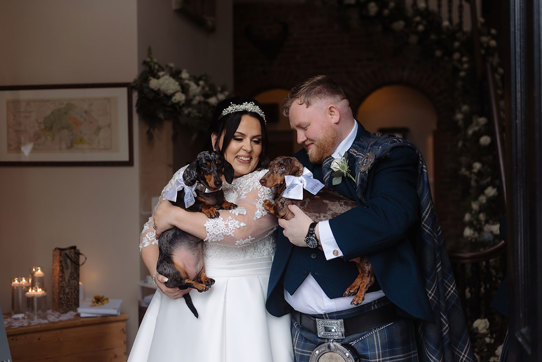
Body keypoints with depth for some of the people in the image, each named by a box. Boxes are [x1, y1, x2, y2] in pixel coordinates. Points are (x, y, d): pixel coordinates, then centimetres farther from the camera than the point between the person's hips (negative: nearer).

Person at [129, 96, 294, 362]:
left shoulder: (267, 182, -5)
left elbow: (241, 227, -24)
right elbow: (150, 233, 10)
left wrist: (174, 215, -14)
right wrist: (158, 275, -9)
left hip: (244, 306, -4)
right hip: (183, 300, 4)